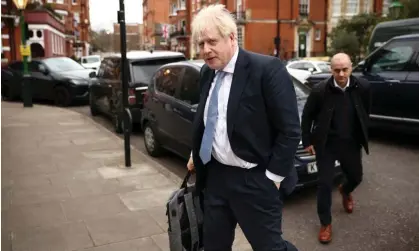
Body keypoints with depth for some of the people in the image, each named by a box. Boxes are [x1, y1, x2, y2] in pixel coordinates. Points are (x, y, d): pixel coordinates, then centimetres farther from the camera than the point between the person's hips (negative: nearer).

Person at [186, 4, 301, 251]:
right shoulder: (208, 72, 5)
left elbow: (290, 130, -16)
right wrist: (196, 155, 13)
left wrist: (273, 177, -15)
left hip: (254, 181, -6)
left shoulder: (267, 69, -17)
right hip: (215, 175, 7)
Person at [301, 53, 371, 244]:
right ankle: (325, 224, 18)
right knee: (325, 183, 0)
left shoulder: (362, 87, -10)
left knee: (356, 177, 20)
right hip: (326, 144, -3)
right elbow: (306, 117, -6)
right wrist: (307, 141, -3)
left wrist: (363, 136, 11)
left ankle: (345, 191, 58)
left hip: (351, 143, 3)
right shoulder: (320, 90, -18)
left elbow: (365, 113, 7)